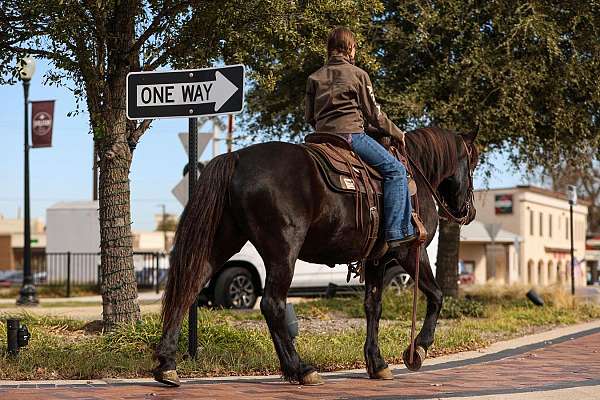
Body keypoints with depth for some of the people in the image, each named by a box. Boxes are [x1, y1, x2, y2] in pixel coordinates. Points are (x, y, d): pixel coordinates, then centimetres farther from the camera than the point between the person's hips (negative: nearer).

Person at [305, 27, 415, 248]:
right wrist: (397, 133, 15)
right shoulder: (358, 74, 0)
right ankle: (398, 232, -14)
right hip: (351, 134, -7)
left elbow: (310, 117, 16)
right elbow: (373, 113, 2)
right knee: (395, 170, -4)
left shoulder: (314, 78, 15)